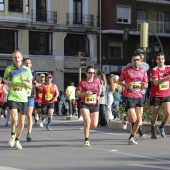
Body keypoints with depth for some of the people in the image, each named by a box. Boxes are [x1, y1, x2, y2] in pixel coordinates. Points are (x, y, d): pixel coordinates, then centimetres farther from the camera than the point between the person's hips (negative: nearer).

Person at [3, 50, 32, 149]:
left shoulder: (27, 70, 2)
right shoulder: (9, 69, 0)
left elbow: (30, 86, 3)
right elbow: (4, 78, 20)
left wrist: (24, 81, -17)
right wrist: (7, 82, -3)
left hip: (23, 98, 2)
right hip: (12, 97, -2)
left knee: (21, 123, 6)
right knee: (14, 118, -22)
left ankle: (17, 140, 28)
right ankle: (12, 135, 6)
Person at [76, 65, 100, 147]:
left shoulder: (97, 81, 3)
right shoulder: (83, 82, -6)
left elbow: (99, 88, 24)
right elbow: (77, 94, -4)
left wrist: (98, 96, 9)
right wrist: (85, 93, -21)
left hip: (94, 105, 3)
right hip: (85, 104, -3)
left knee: (94, 125, 0)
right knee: (87, 122, -19)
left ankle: (86, 126, 37)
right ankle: (86, 140, -5)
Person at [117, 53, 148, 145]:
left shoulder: (143, 71, 8)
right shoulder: (127, 70, -4)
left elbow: (146, 84, 16)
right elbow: (119, 81, 3)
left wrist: (144, 85, -9)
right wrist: (126, 85, -17)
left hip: (139, 97, 5)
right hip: (129, 97, -4)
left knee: (138, 120, 2)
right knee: (133, 119, -12)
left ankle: (131, 138, 17)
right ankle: (125, 118, 24)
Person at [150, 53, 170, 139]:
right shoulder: (154, 70, -10)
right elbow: (156, 82, -21)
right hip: (156, 95, -3)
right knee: (155, 114, 5)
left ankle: (161, 127, 17)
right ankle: (152, 130, 23)